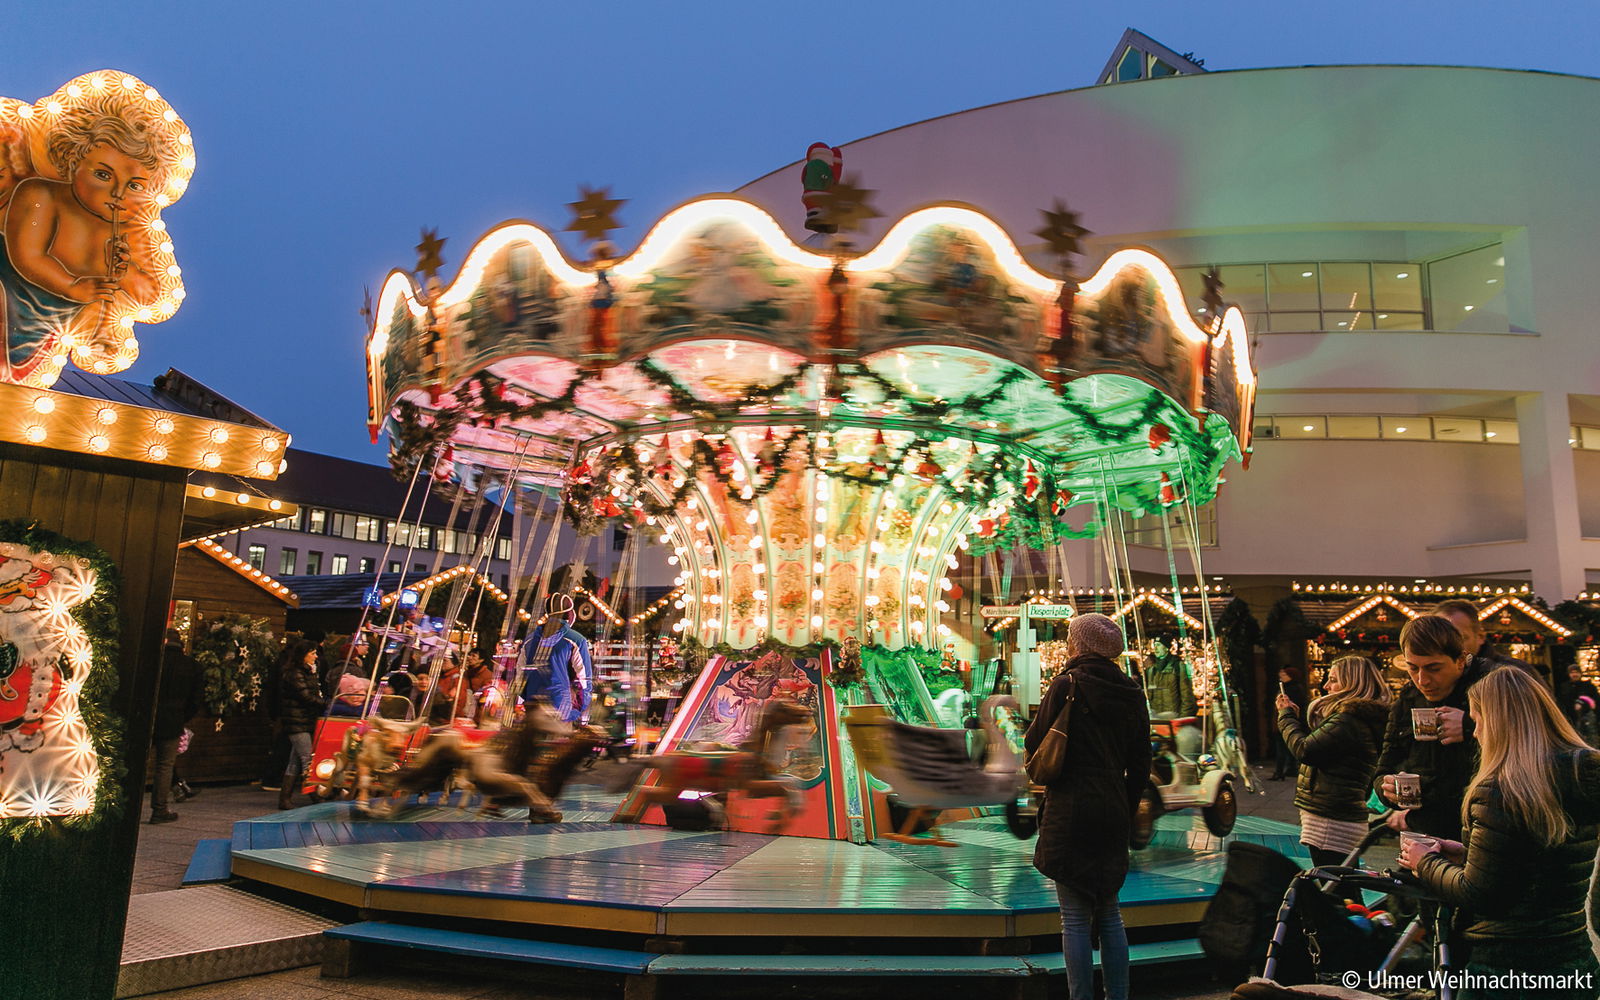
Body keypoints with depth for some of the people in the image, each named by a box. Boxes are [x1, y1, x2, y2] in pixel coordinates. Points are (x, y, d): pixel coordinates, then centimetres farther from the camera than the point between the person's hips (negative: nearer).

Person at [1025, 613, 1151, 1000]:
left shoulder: (1067, 684, -10)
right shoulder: (1131, 695, 7)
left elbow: (1033, 744, -5)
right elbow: (1140, 766, 11)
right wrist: (1125, 813, 20)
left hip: (1071, 814, -6)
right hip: (1114, 815, 6)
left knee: (1075, 917, 1)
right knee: (1109, 913, 16)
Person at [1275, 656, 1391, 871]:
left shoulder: (1350, 721, -18)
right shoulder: (1357, 716, 15)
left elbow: (1305, 750, -22)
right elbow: (1318, 746, 20)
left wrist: (1286, 716, -7)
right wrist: (1296, 717, 10)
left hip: (1330, 822, -11)